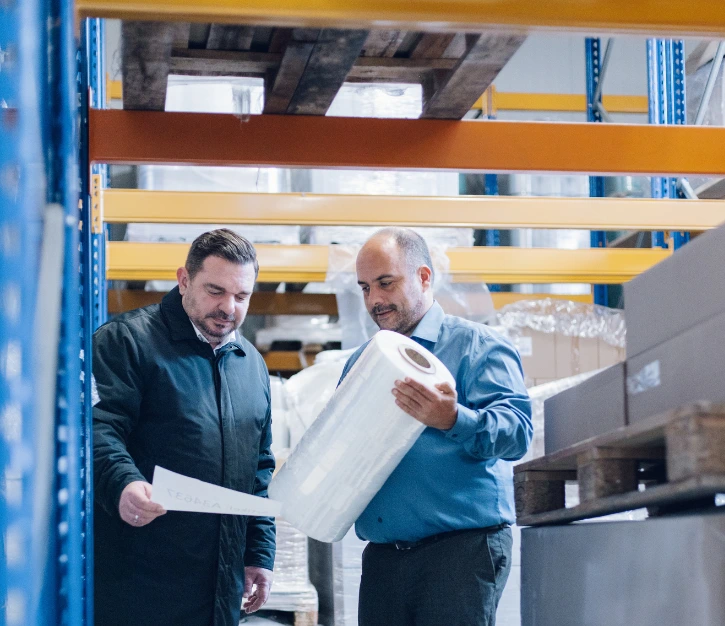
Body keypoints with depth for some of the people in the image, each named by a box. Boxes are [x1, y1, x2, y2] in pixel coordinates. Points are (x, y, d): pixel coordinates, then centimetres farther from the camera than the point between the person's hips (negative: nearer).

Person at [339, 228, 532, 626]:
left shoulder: (477, 346, 1)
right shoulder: (360, 362, 20)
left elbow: (517, 430, -13)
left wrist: (454, 420, -32)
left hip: (463, 545, -5)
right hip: (382, 555, 6)